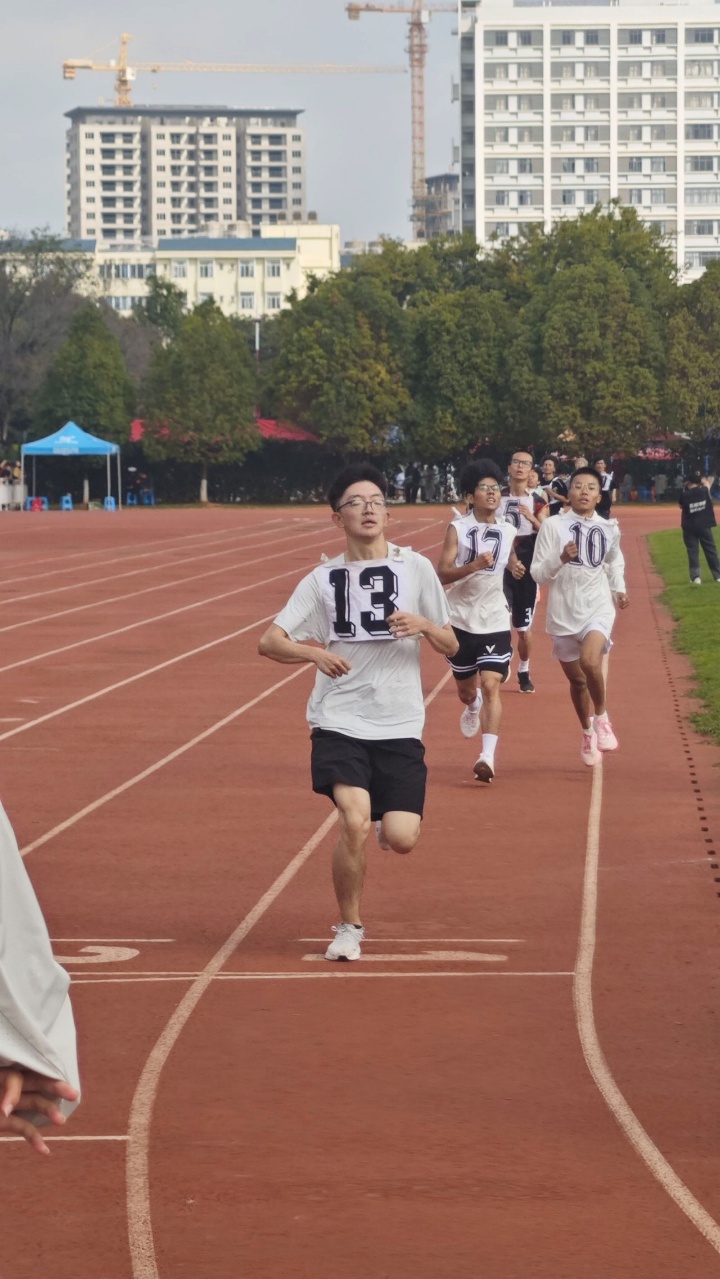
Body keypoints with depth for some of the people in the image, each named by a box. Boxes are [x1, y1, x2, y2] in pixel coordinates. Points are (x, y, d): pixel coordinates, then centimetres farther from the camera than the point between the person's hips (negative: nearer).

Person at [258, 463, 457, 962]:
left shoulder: (415, 567, 4)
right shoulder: (324, 578, 6)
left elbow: (452, 645, 7)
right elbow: (270, 641, 3)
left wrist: (423, 625, -15)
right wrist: (314, 653, -17)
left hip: (399, 725, 1)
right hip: (339, 721, 0)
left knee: (401, 837, -10)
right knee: (355, 822, -20)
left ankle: (387, 821, 30)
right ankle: (350, 927, 2)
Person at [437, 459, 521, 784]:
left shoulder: (508, 531, 2)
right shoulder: (457, 529, -8)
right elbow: (443, 574, -17)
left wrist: (514, 566, 5)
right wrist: (474, 566, -31)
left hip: (495, 622, 1)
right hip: (461, 619, -1)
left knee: (491, 684, -15)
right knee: (465, 688, 15)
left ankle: (488, 756, -21)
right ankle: (473, 708, 53)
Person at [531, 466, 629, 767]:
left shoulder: (608, 529, 4)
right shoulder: (553, 526, -5)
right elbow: (538, 572, -8)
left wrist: (619, 588, 15)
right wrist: (561, 558, -24)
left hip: (598, 608, 0)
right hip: (563, 614, 0)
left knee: (590, 661, -28)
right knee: (576, 680, 11)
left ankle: (601, 717, -3)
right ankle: (587, 733, 36)